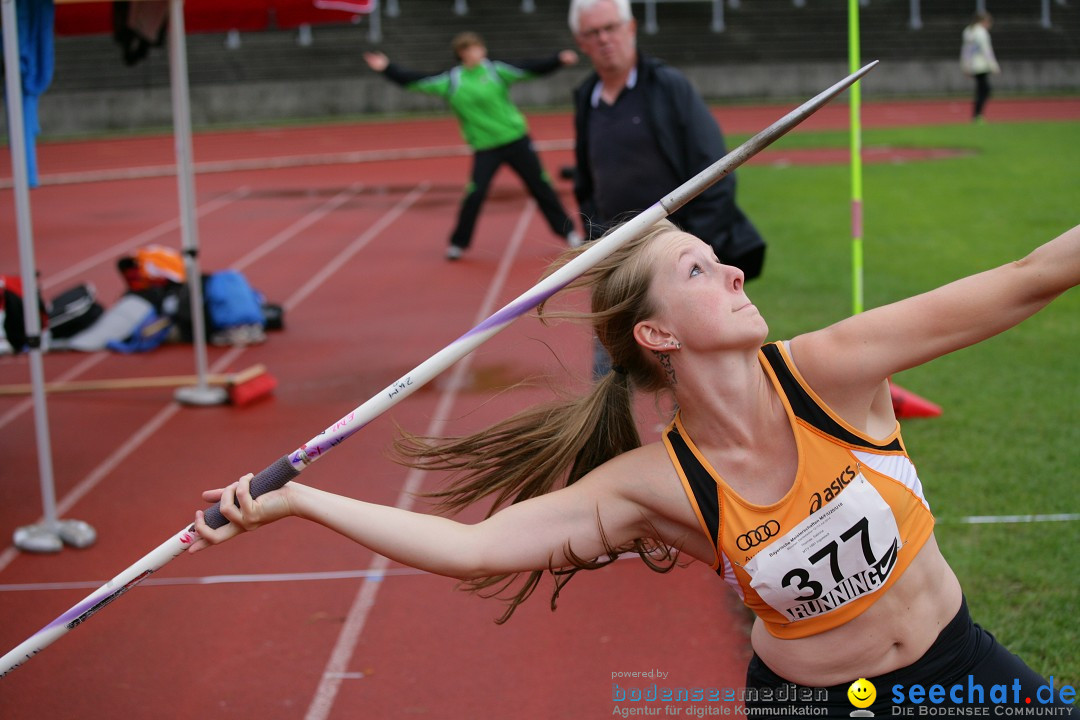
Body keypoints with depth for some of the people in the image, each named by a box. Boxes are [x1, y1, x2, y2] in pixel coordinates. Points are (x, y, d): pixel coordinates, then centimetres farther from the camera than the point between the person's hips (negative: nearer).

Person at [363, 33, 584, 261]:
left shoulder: (496, 70, -4)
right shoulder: (451, 80, -3)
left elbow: (530, 69, -7)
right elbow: (415, 81, -3)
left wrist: (558, 60, -18)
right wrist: (387, 68, -8)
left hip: (516, 139, 0)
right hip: (485, 148, 0)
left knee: (540, 186, 5)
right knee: (475, 194, -8)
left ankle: (567, 231, 18)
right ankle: (458, 243, 9)